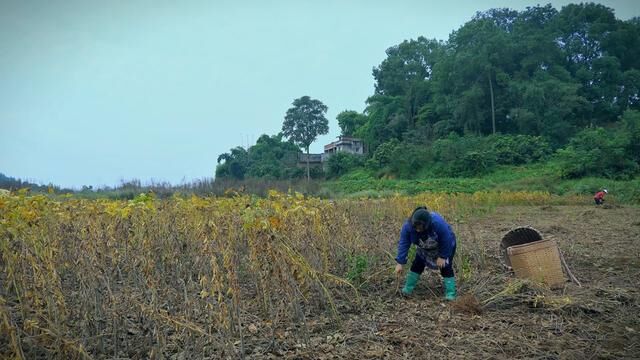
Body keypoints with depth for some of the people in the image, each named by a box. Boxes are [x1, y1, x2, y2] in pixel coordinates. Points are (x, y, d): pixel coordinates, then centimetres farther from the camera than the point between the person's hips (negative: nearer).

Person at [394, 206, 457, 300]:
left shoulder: (438, 223, -44)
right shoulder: (408, 225, -33)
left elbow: (446, 241, -30)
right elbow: (403, 243, -26)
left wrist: (442, 256, -22)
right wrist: (400, 263, -29)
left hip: (445, 246, -4)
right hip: (425, 249, 4)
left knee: (446, 267, -12)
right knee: (417, 265, -1)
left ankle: (450, 294, -3)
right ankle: (408, 289, 10)